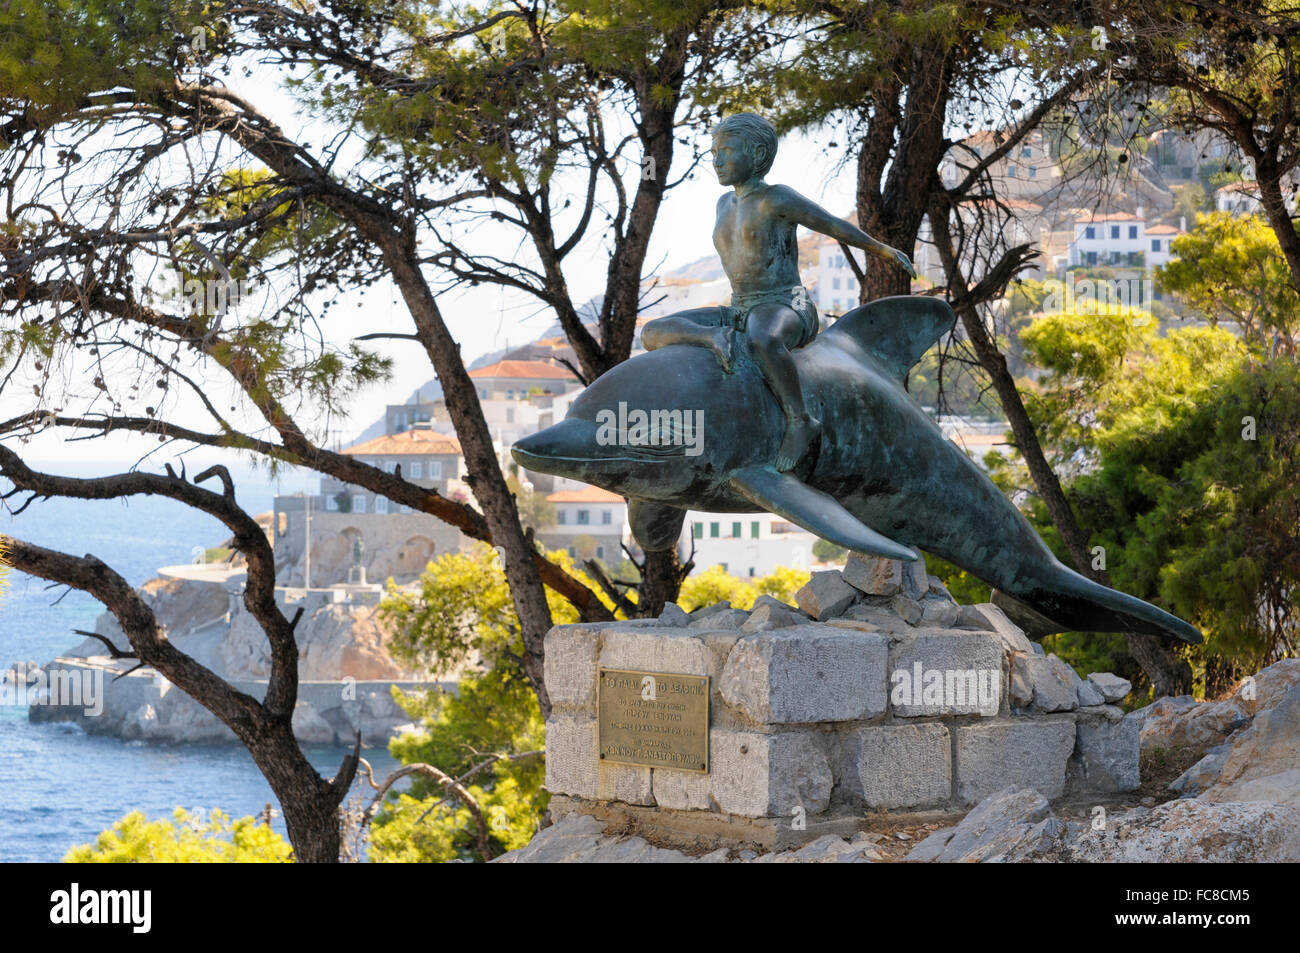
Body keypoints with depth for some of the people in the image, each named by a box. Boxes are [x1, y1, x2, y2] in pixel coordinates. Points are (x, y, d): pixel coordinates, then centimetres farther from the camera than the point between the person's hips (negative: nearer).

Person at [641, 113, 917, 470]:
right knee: (654, 333, -12)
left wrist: (884, 251, 11)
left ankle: (799, 419, -29)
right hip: (740, 314, 7)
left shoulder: (776, 199, -7)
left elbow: (835, 225, 2)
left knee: (764, 341, -45)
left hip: (787, 309, -7)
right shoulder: (725, 204, 17)